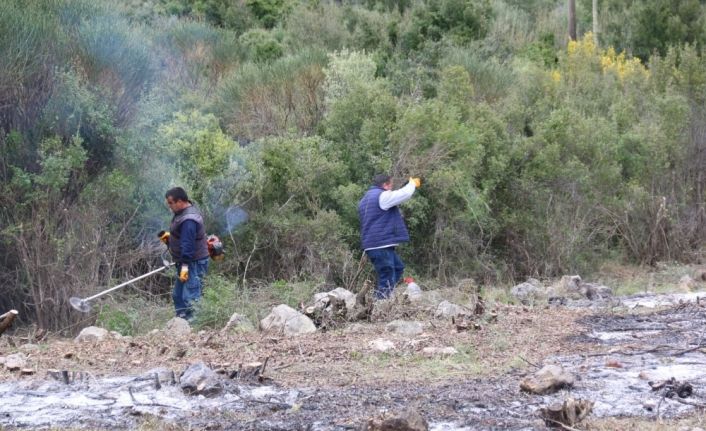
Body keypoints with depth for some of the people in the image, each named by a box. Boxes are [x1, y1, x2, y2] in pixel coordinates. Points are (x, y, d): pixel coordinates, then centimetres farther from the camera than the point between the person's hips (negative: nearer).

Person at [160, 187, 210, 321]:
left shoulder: (189, 220, -24)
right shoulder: (183, 213, 10)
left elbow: (188, 244, -28)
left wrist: (185, 265, -30)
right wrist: (169, 237, 10)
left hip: (193, 263, -11)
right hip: (187, 262, 11)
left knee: (190, 298, -12)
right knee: (178, 295, 19)